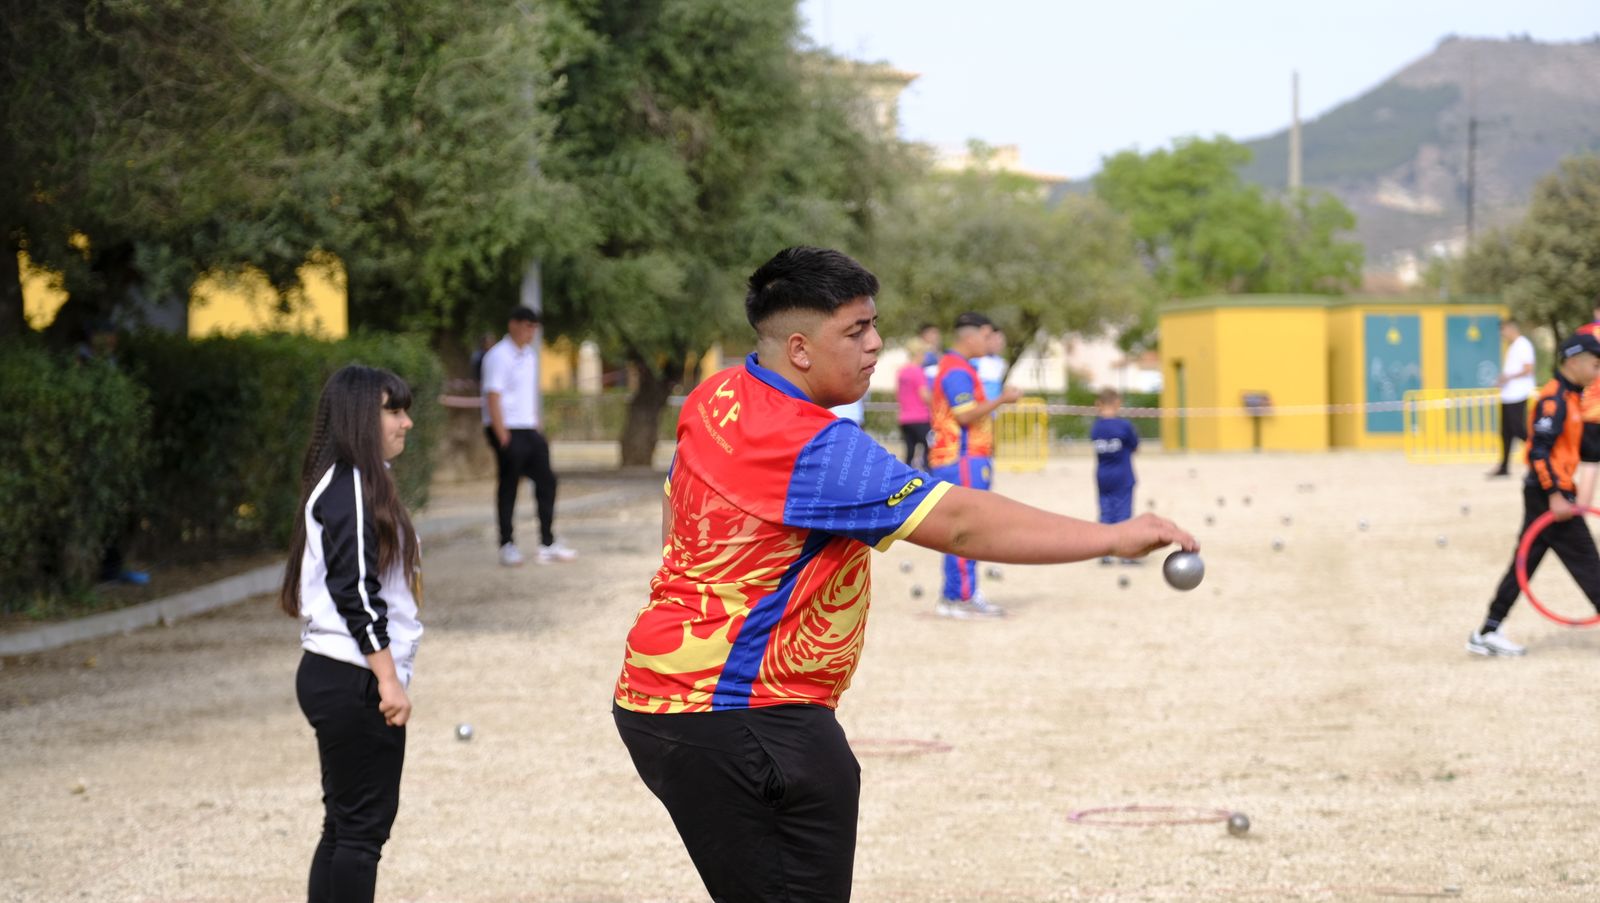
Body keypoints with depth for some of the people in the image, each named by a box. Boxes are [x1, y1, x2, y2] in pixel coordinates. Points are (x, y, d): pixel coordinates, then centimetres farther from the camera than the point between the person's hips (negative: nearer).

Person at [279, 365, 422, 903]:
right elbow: (355, 592, -21)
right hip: (356, 682, -10)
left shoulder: (355, 483, 16)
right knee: (363, 826, -5)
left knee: (345, 824, 13)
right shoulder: (351, 487, -15)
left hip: (331, 676, 10)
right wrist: (388, 679, -20)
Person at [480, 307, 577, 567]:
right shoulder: (499, 356, -11)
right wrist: (503, 437, -19)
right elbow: (493, 398, -16)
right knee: (508, 487, -2)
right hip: (507, 430, -8)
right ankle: (507, 545, 6)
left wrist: (537, 427, 13)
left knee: (546, 481, 6)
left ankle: (548, 543, 10)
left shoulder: (529, 355, 14)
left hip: (529, 429, 8)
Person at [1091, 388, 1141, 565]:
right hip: (1122, 477, -4)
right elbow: (1135, 447, -4)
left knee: (1106, 512, 9)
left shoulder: (1095, 428, -1)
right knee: (1123, 512, 2)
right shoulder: (1124, 426, -15)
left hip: (1102, 478, 4)